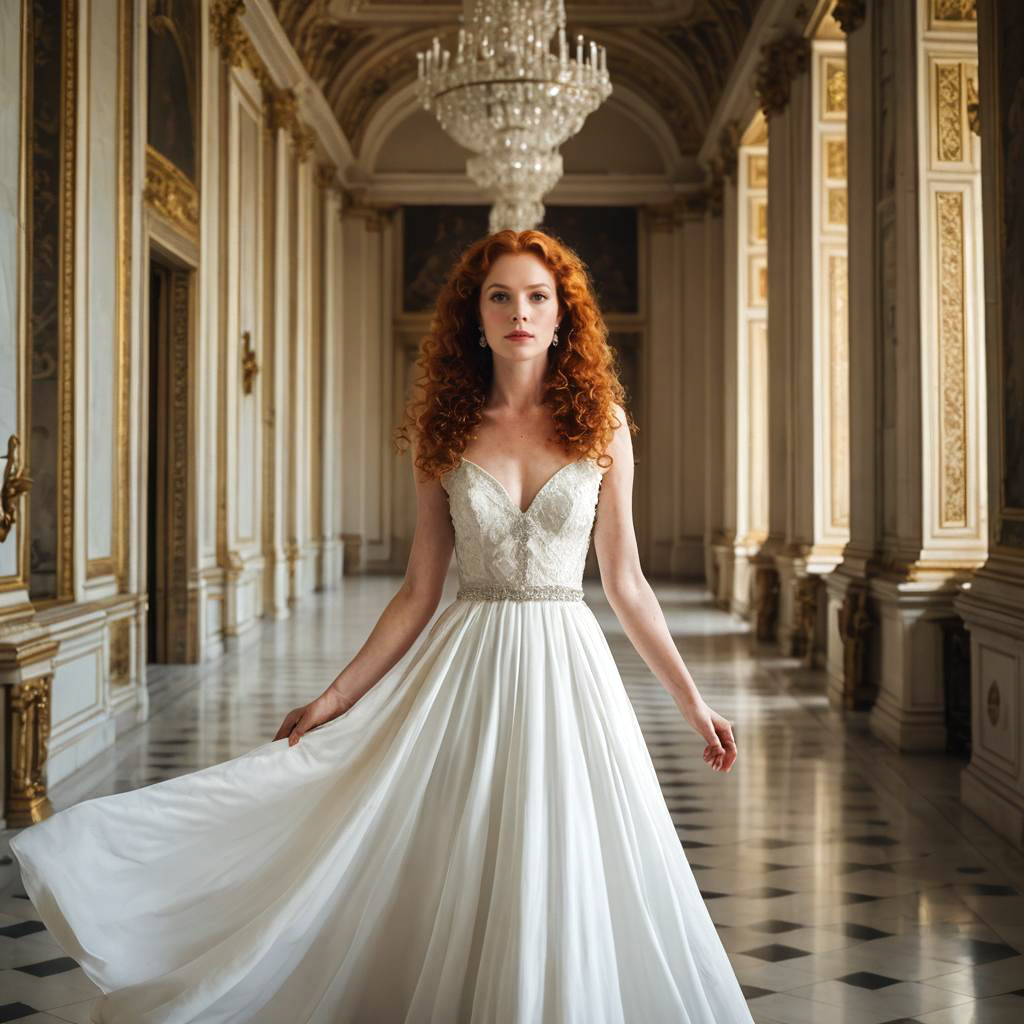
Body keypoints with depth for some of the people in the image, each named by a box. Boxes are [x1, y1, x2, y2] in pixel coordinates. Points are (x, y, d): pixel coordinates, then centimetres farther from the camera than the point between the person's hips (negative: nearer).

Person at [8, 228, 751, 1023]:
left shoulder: (601, 423, 1)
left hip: (567, 667, 0)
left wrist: (691, 700, 5)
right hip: (465, 668, 1)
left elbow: (625, 580, 5)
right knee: (456, 880, 5)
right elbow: (419, 591, 5)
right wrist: (337, 695, 2)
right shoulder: (447, 429, 3)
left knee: (570, 890, 4)